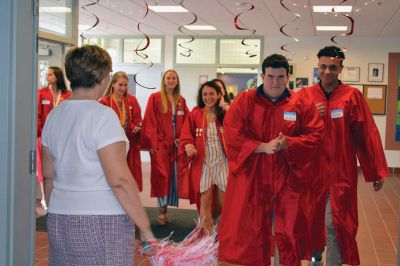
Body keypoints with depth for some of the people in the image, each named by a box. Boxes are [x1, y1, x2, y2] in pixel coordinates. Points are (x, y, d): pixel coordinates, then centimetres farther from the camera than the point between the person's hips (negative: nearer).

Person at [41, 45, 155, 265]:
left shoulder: (54, 116, 7)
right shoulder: (103, 115, -14)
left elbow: (49, 177, 13)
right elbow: (120, 181, -18)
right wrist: (145, 228, -13)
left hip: (58, 221, 7)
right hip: (103, 222, -7)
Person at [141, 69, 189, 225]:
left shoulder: (181, 101, 12)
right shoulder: (155, 98, -2)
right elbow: (149, 121, -6)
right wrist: (152, 143, -13)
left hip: (175, 144, 4)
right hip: (160, 144, -4)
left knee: (172, 176, 6)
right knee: (161, 176, -6)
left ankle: (165, 208, 17)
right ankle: (161, 210, 3)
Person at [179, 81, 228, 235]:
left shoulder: (225, 115, 3)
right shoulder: (194, 116, 2)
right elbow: (185, 137, -2)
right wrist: (188, 146, -21)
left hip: (222, 163, 1)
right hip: (202, 164, -1)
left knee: (223, 203, 4)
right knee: (205, 200, 0)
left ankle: (205, 222, 29)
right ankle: (208, 235, 12)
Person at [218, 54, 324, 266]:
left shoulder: (302, 104, 2)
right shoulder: (244, 101, -2)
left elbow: (315, 134, 0)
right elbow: (232, 135, -9)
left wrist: (288, 143, -16)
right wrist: (264, 147, -19)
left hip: (287, 178, 1)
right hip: (250, 175, 0)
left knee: (287, 228, 8)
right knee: (250, 227, 6)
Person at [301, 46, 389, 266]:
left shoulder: (352, 96, -5)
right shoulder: (306, 95, 2)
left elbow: (367, 134, -5)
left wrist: (377, 172, -4)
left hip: (341, 171, -2)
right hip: (312, 170, 3)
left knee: (336, 223, -3)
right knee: (313, 219, 14)